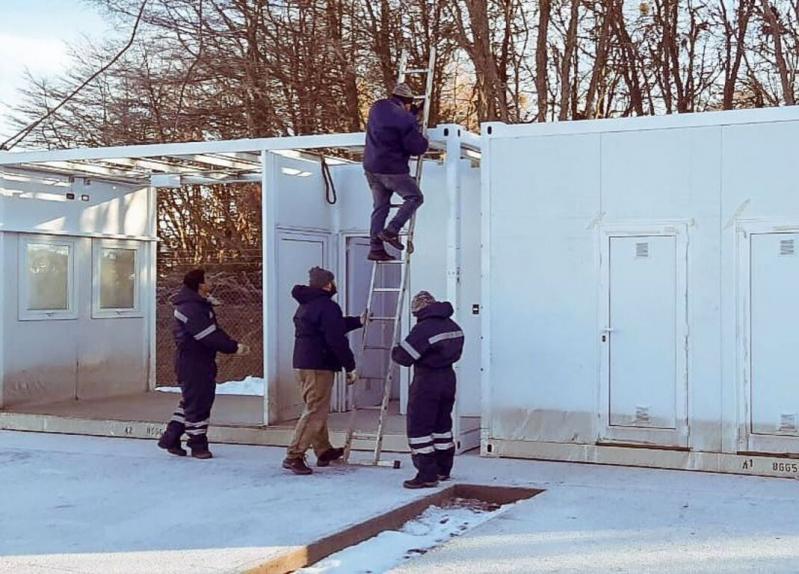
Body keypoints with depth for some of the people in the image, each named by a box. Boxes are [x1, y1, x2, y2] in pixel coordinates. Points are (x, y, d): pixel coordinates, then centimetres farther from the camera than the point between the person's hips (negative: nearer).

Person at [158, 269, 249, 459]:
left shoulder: (201, 305, 16)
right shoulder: (191, 308, -18)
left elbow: (214, 332, 13)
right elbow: (209, 336, -24)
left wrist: (233, 345, 0)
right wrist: (233, 348, -21)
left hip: (200, 361, 11)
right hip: (192, 363, -11)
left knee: (190, 401, 16)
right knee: (198, 403, -3)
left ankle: (170, 438, 23)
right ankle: (198, 445, 7)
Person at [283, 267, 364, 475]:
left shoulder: (306, 304, 17)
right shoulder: (327, 307, -15)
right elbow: (337, 340, -19)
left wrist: (358, 321, 35)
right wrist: (350, 367, -11)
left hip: (302, 364, 10)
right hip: (319, 366, -10)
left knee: (318, 410, 19)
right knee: (315, 412, -7)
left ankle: (324, 451, 29)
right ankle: (294, 456, -10)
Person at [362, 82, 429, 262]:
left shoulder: (377, 108, 6)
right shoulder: (406, 120, -16)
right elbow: (417, 148, -14)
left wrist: (415, 111, 28)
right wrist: (424, 141, 8)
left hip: (371, 167, 8)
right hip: (392, 169, -8)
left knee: (380, 206, 13)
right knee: (415, 197, 5)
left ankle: (375, 248, 11)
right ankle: (391, 231, -9)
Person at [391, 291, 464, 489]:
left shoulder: (423, 329, -19)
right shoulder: (453, 326, 7)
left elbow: (404, 357, -18)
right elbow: (456, 353, 12)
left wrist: (394, 351, 2)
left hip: (427, 382, -8)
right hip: (448, 378, 8)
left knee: (419, 426, -2)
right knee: (442, 424, 20)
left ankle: (427, 475, -5)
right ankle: (443, 469, 29)